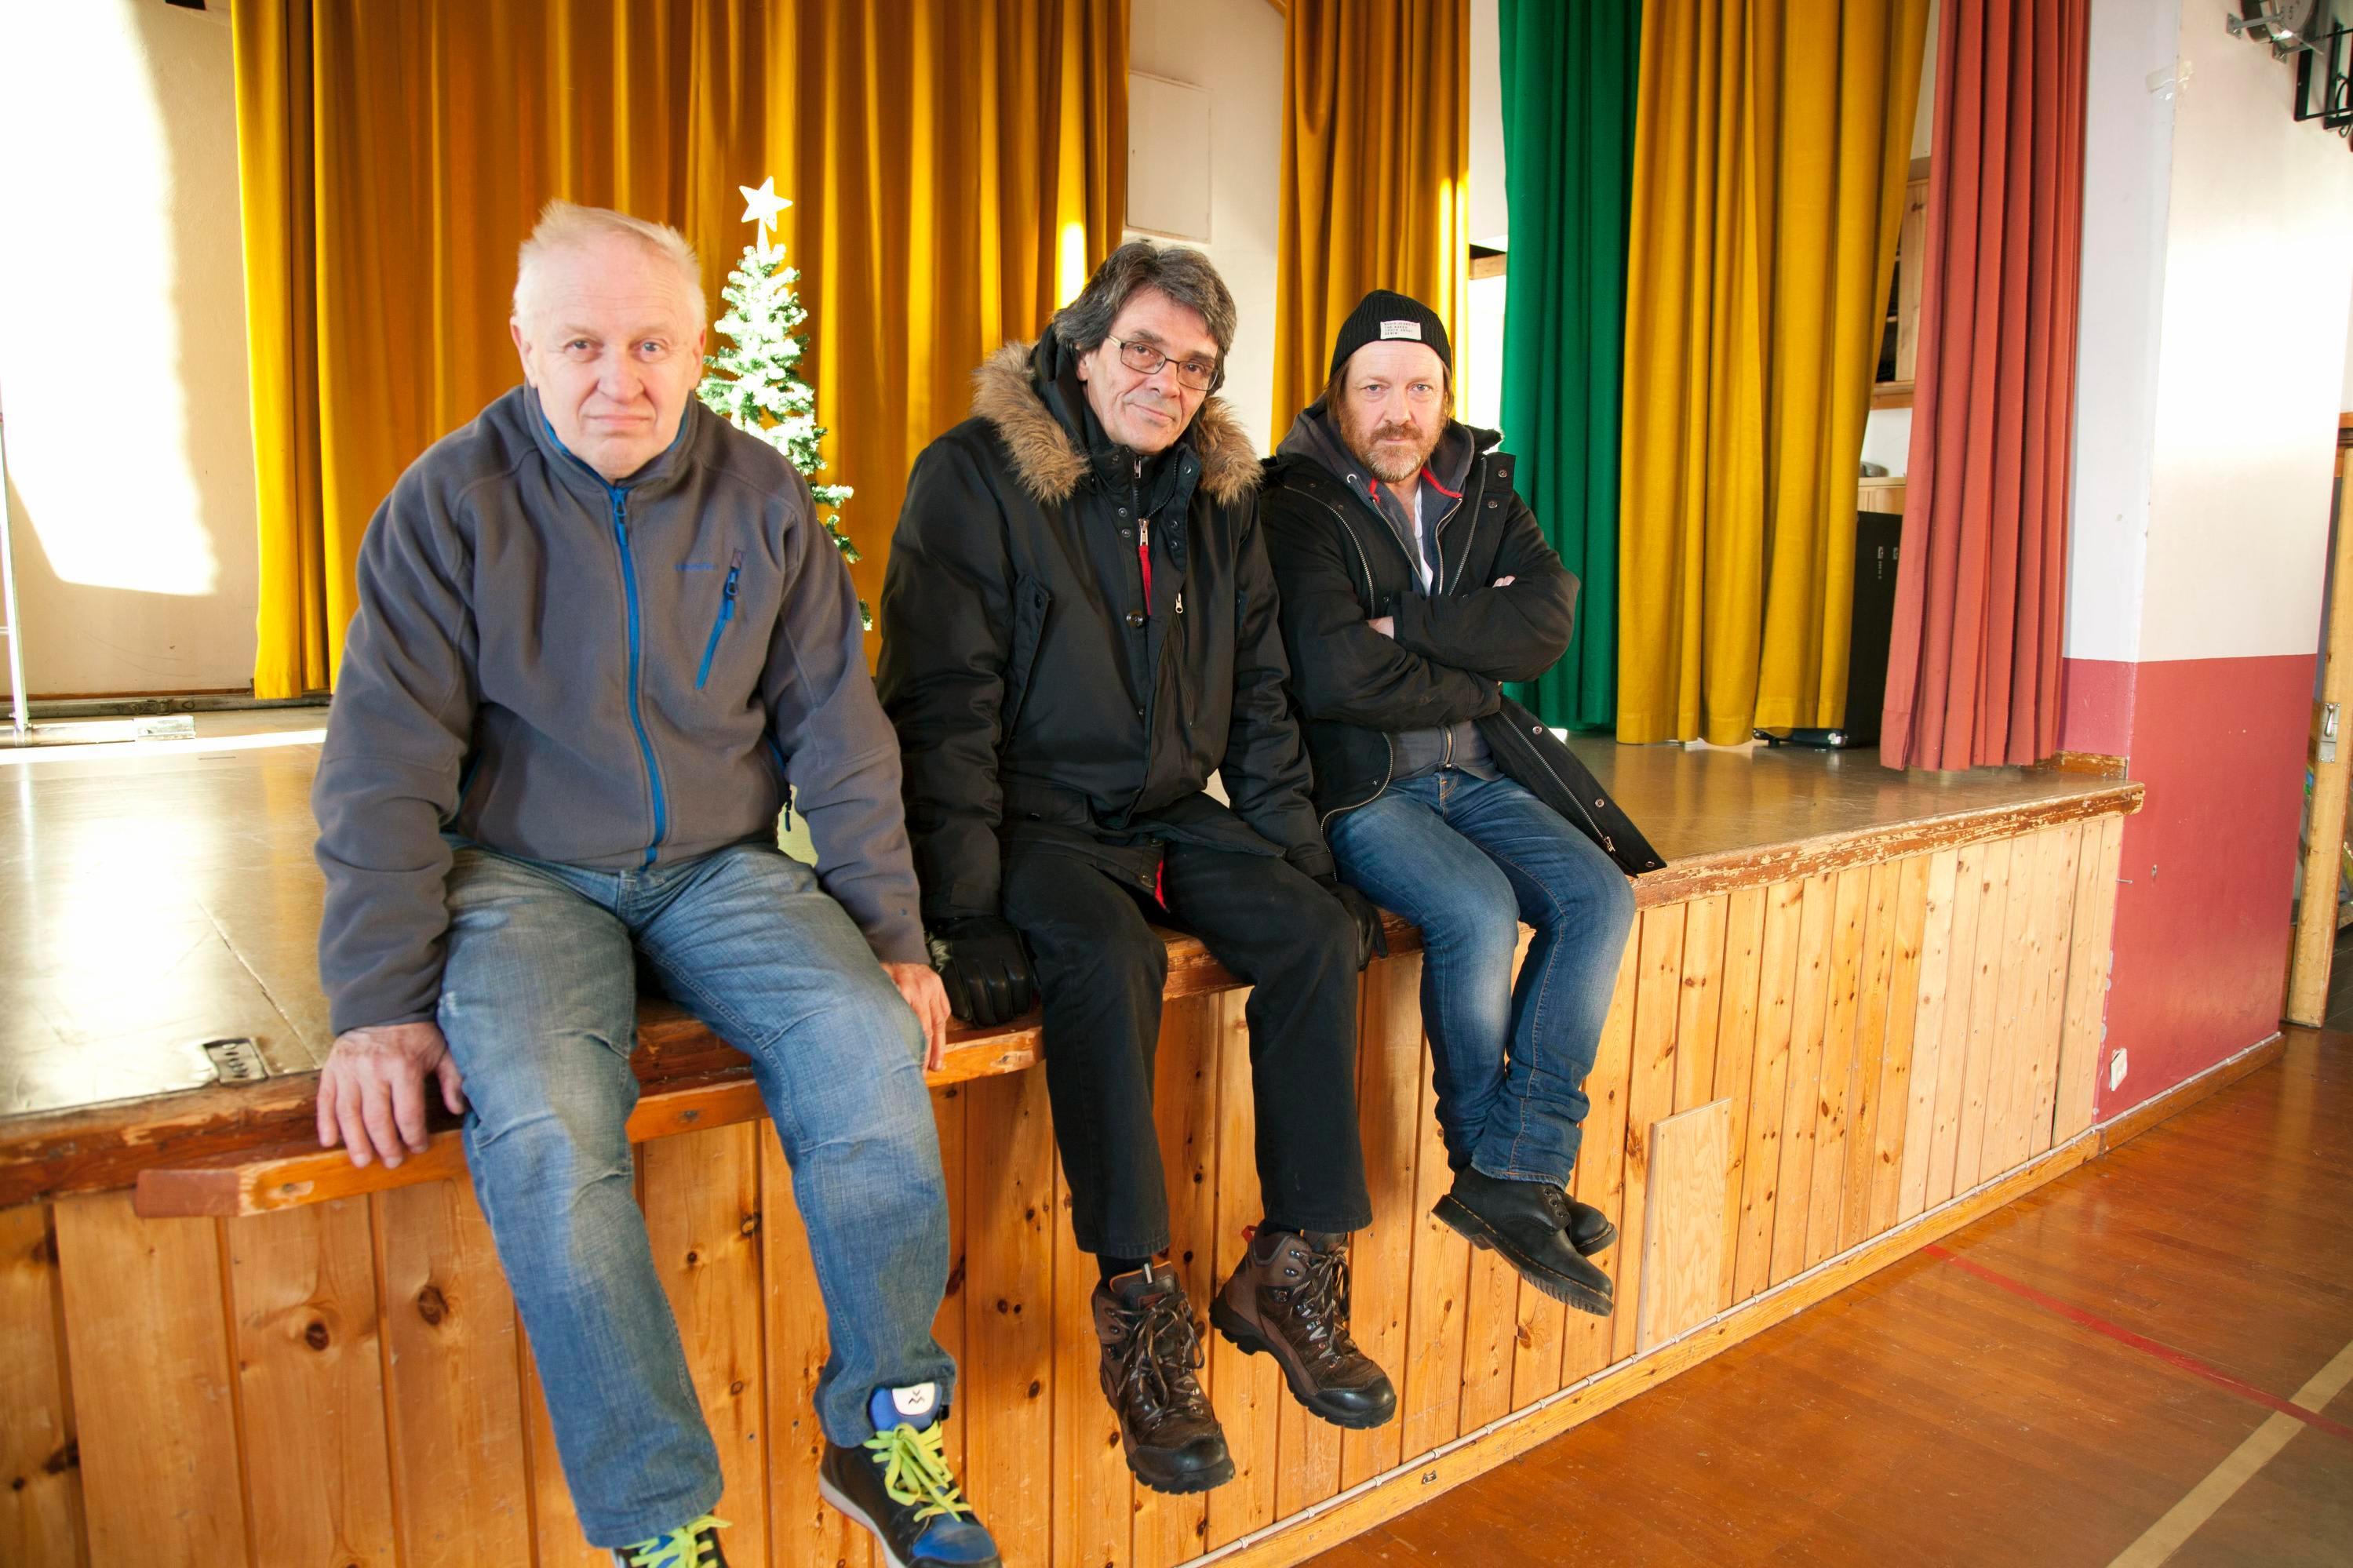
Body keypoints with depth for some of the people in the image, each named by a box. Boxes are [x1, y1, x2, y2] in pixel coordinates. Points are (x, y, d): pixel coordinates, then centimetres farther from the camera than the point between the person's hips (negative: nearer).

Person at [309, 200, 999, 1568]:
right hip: (523, 876, -1)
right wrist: (383, 1004, -14)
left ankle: (887, 1428, -5)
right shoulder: (452, 501, -3)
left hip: (721, 867, 2)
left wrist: (892, 936, -1)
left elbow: (836, 734, 5)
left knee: (870, 1045, -25)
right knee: (540, 1124, -31)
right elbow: (386, 767, -6)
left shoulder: (762, 497, 3)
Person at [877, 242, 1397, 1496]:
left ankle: (1292, 1273, -3)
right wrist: (968, 912, -21)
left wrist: (1301, 863, 6)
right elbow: (941, 709, -14)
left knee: (1319, 935, -16)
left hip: (1176, 816, 6)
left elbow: (1257, 700, 14)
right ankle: (1139, 1311, -20)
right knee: (1109, 957, -33)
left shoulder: (1221, 497, 10)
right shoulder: (977, 473, -8)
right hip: (1035, 819, -5)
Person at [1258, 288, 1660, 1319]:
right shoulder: (1299, 507, -7)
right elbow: (1331, 674, -20)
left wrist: (1410, 623, -15)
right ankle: (1491, 1161, -3)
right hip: (1356, 783, -6)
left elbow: (1548, 620, -4)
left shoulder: (1481, 493, 12)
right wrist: (1475, 675, -8)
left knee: (1599, 894, -14)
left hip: (1472, 771, 6)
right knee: (1478, 910, -28)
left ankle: (1513, 1174, -12)